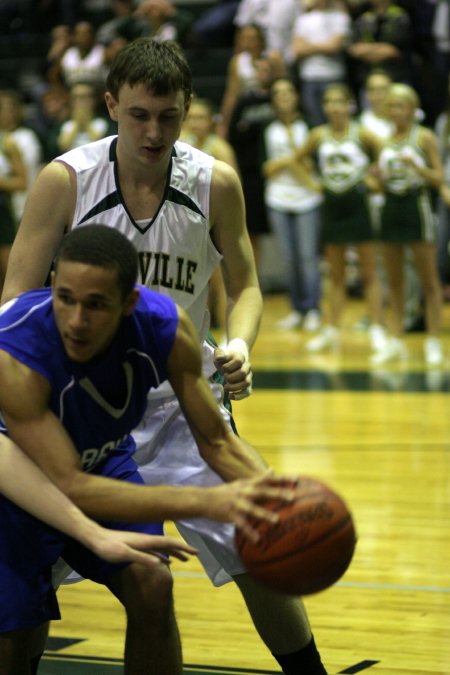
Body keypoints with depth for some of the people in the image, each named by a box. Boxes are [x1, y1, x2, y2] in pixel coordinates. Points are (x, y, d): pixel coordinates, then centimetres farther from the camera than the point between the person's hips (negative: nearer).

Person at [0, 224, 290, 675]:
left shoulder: (165, 328, -26)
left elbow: (214, 440, -14)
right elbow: (69, 486, -43)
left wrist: (274, 496, -35)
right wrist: (207, 502, -52)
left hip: (101, 463, 4)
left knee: (150, 587, -15)